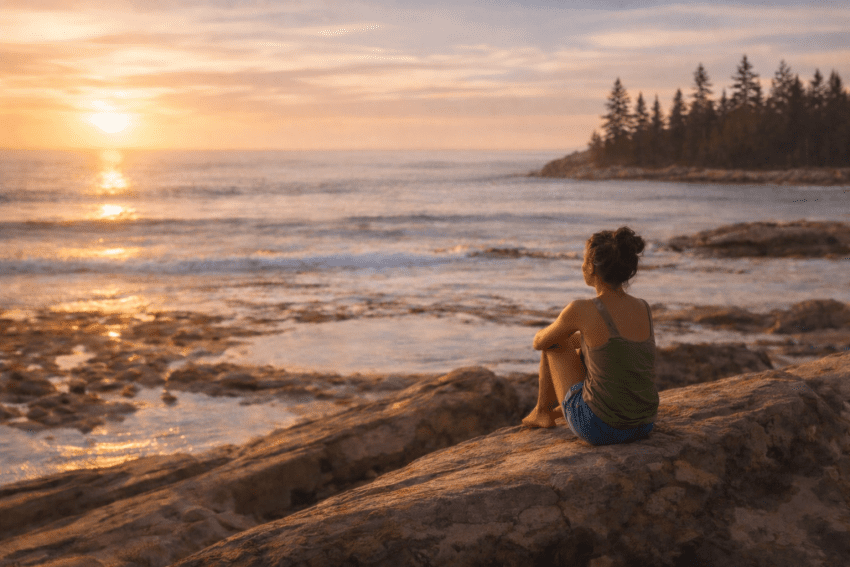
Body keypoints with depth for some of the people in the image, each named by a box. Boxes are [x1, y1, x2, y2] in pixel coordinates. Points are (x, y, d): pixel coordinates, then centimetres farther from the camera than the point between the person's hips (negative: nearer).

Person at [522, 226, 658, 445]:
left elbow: (540, 341, 3)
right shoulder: (644, 308, -1)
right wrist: (568, 339, 32)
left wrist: (548, 337, 27)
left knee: (551, 342, 19)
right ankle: (559, 410, 62)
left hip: (597, 428, -5)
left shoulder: (580, 310, -18)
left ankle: (542, 411, 42)